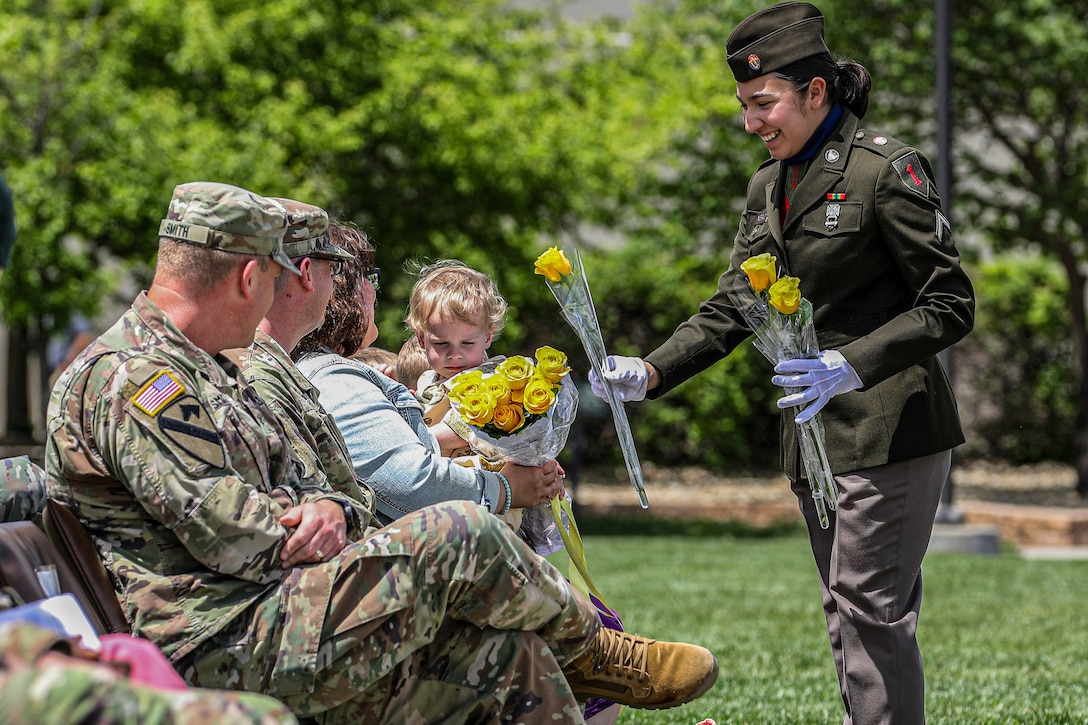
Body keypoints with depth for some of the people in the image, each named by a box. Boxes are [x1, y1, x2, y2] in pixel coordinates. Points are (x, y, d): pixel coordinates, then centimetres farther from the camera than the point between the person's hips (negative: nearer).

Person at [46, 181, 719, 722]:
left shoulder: (202, 370, 23)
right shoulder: (131, 379, -15)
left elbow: (290, 479, 22)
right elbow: (229, 535, -21)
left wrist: (323, 508, -3)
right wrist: (311, 529, -2)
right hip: (228, 645, -11)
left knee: (510, 656, 1)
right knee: (458, 536, -15)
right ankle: (585, 645, 11)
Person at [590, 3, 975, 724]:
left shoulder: (887, 169, -11)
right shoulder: (769, 185, 12)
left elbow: (950, 305, -13)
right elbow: (733, 307, 12)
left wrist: (850, 367, -25)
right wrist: (651, 373, -3)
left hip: (890, 428, -8)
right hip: (816, 434, 8)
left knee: (871, 609, -12)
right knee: (848, 615, 10)